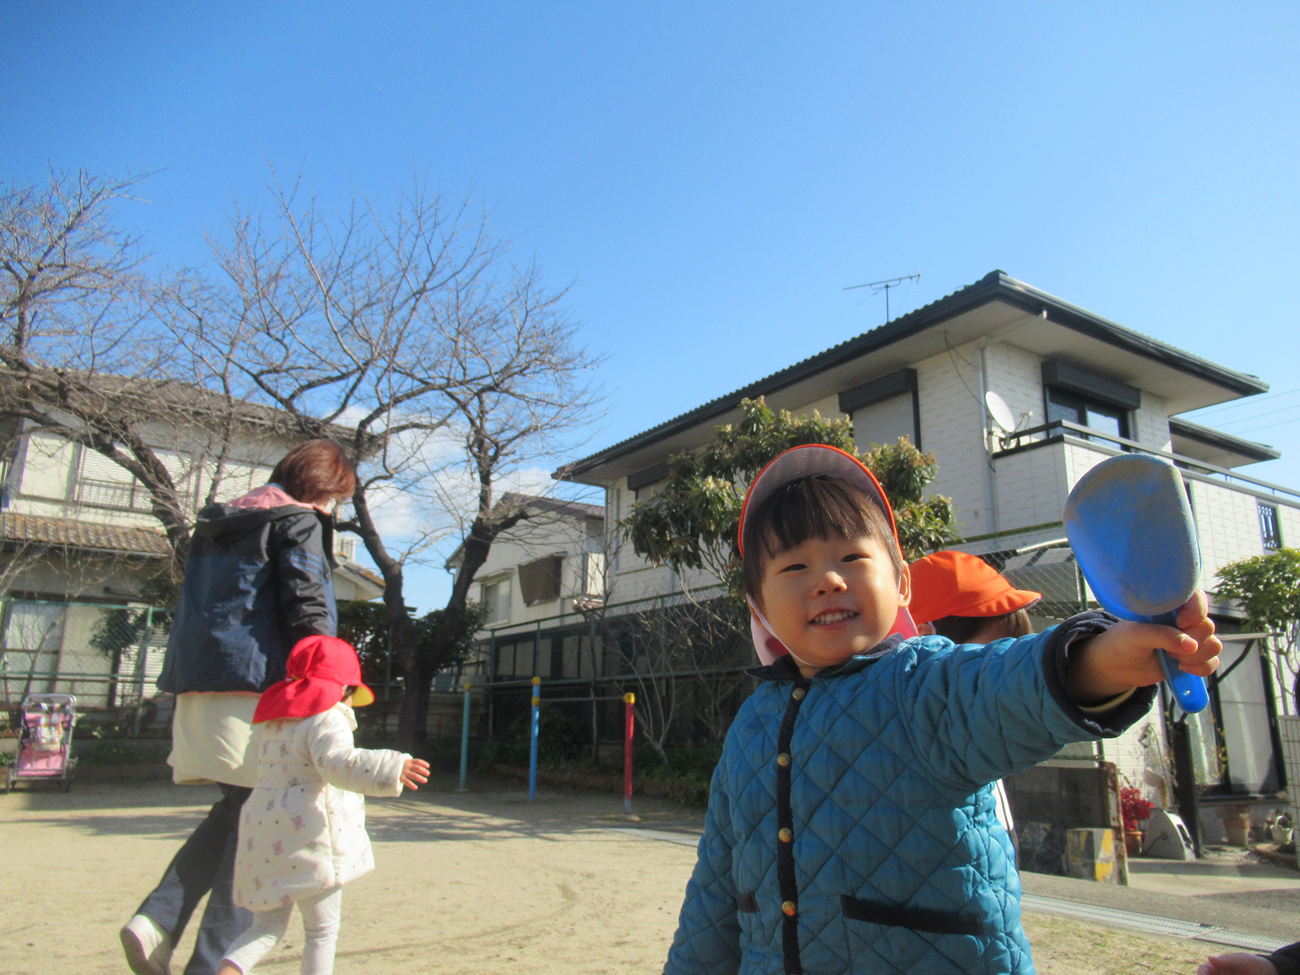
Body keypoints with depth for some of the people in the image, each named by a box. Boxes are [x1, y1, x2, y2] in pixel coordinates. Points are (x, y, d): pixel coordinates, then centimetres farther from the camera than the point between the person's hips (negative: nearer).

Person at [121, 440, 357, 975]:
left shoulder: (218, 523, 22)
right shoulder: (299, 522, -3)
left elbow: (195, 607, 24)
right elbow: (307, 608, -14)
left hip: (199, 689, 8)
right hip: (258, 687, -8)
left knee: (235, 810, 17)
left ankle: (156, 919, 2)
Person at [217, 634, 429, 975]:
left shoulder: (276, 721, 16)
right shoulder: (327, 718, -11)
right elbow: (339, 763, -29)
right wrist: (393, 768, -38)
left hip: (264, 833, 7)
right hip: (306, 836, -7)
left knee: (268, 926, 17)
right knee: (322, 930, 9)